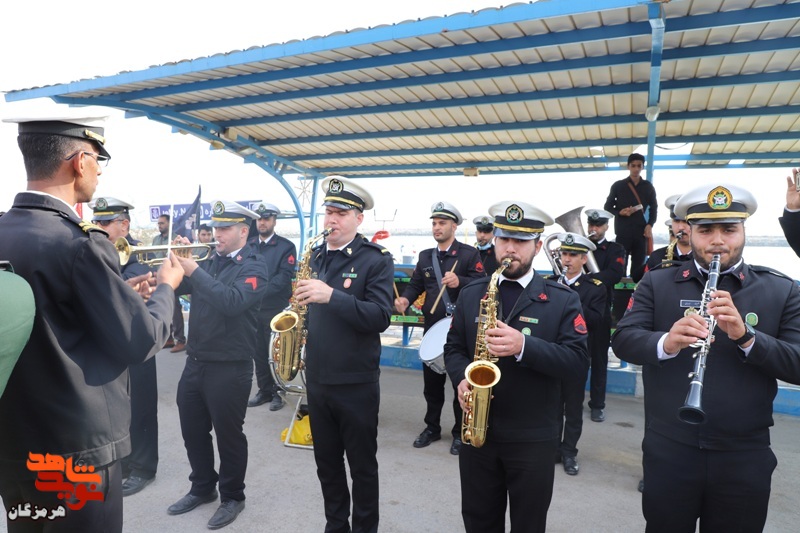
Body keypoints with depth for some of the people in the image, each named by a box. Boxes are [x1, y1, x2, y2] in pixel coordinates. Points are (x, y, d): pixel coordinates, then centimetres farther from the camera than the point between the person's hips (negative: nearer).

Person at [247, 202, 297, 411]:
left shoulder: (286, 246, -4)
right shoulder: (248, 246, 11)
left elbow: (284, 277, -14)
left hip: (275, 309, -4)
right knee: (259, 353, 12)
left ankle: (277, 392, 18)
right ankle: (264, 390, 25)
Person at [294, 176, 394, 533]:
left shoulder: (377, 259, -12)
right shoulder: (315, 256, 6)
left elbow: (380, 317, -22)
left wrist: (332, 296, -31)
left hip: (357, 383, -5)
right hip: (317, 379, 6)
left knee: (362, 465, 13)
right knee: (326, 462, 20)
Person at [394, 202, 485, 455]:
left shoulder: (469, 253, -5)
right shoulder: (425, 256, 12)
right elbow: (415, 284, 8)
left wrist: (460, 282, -29)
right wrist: (405, 298, -12)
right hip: (432, 327, 5)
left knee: (461, 381, 7)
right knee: (431, 381, 14)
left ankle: (460, 432, 22)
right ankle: (432, 427, 30)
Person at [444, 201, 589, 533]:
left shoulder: (563, 300, -5)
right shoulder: (471, 294, 5)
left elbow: (578, 362, -13)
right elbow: (454, 347, 8)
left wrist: (524, 346, -28)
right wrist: (461, 379, -13)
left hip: (533, 439, -2)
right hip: (475, 431, 3)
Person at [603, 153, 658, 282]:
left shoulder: (648, 187, 12)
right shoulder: (618, 186, 5)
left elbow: (653, 208, 15)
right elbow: (607, 207, 7)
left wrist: (649, 225, 0)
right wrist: (620, 212, -12)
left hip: (641, 231, 2)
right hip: (623, 231, -2)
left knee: (639, 266, 2)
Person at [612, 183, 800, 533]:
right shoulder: (656, 283, 0)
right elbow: (622, 340, -10)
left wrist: (746, 336, -23)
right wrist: (665, 342, -29)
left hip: (745, 458, 1)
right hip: (667, 451, 0)